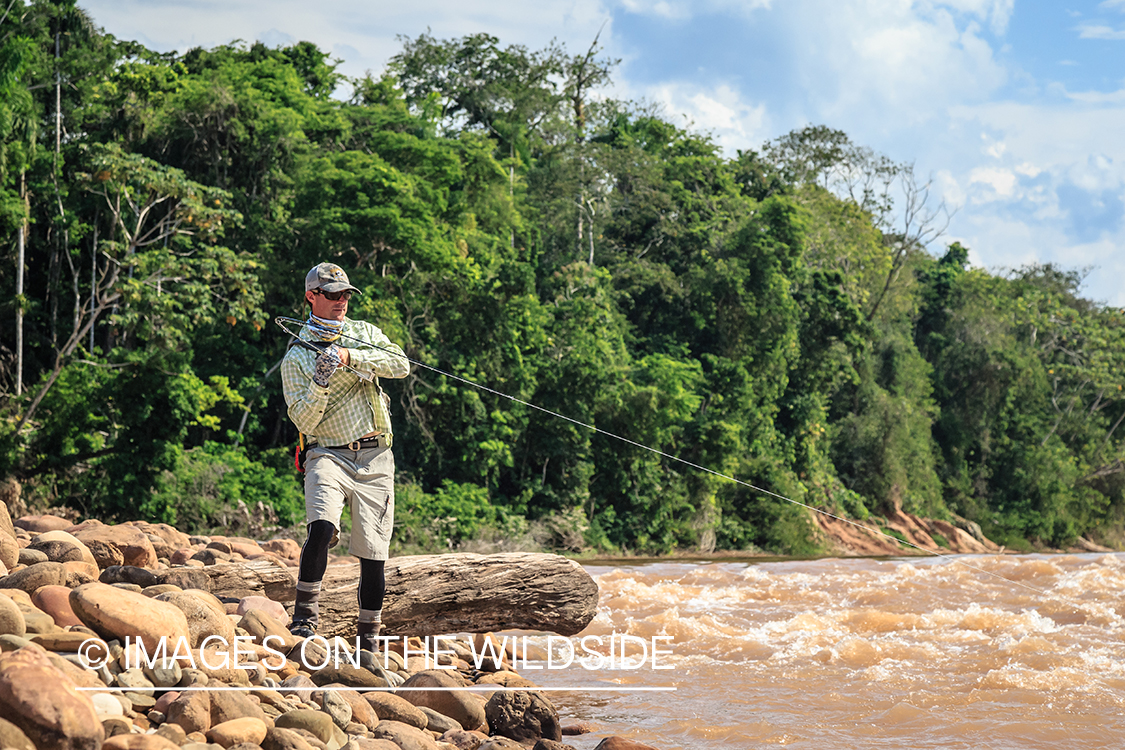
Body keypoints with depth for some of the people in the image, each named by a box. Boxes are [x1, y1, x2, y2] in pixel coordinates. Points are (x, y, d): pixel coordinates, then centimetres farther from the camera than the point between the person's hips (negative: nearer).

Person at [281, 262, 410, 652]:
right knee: (322, 528, -28)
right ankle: (305, 613, -12)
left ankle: (368, 638, 14)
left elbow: (401, 364, -5)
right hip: (328, 454, -3)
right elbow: (304, 421, -5)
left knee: (373, 553, 1)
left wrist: (350, 357, -15)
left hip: (376, 459, 3)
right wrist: (320, 383, -21)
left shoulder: (364, 333, 14)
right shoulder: (296, 357, 4)